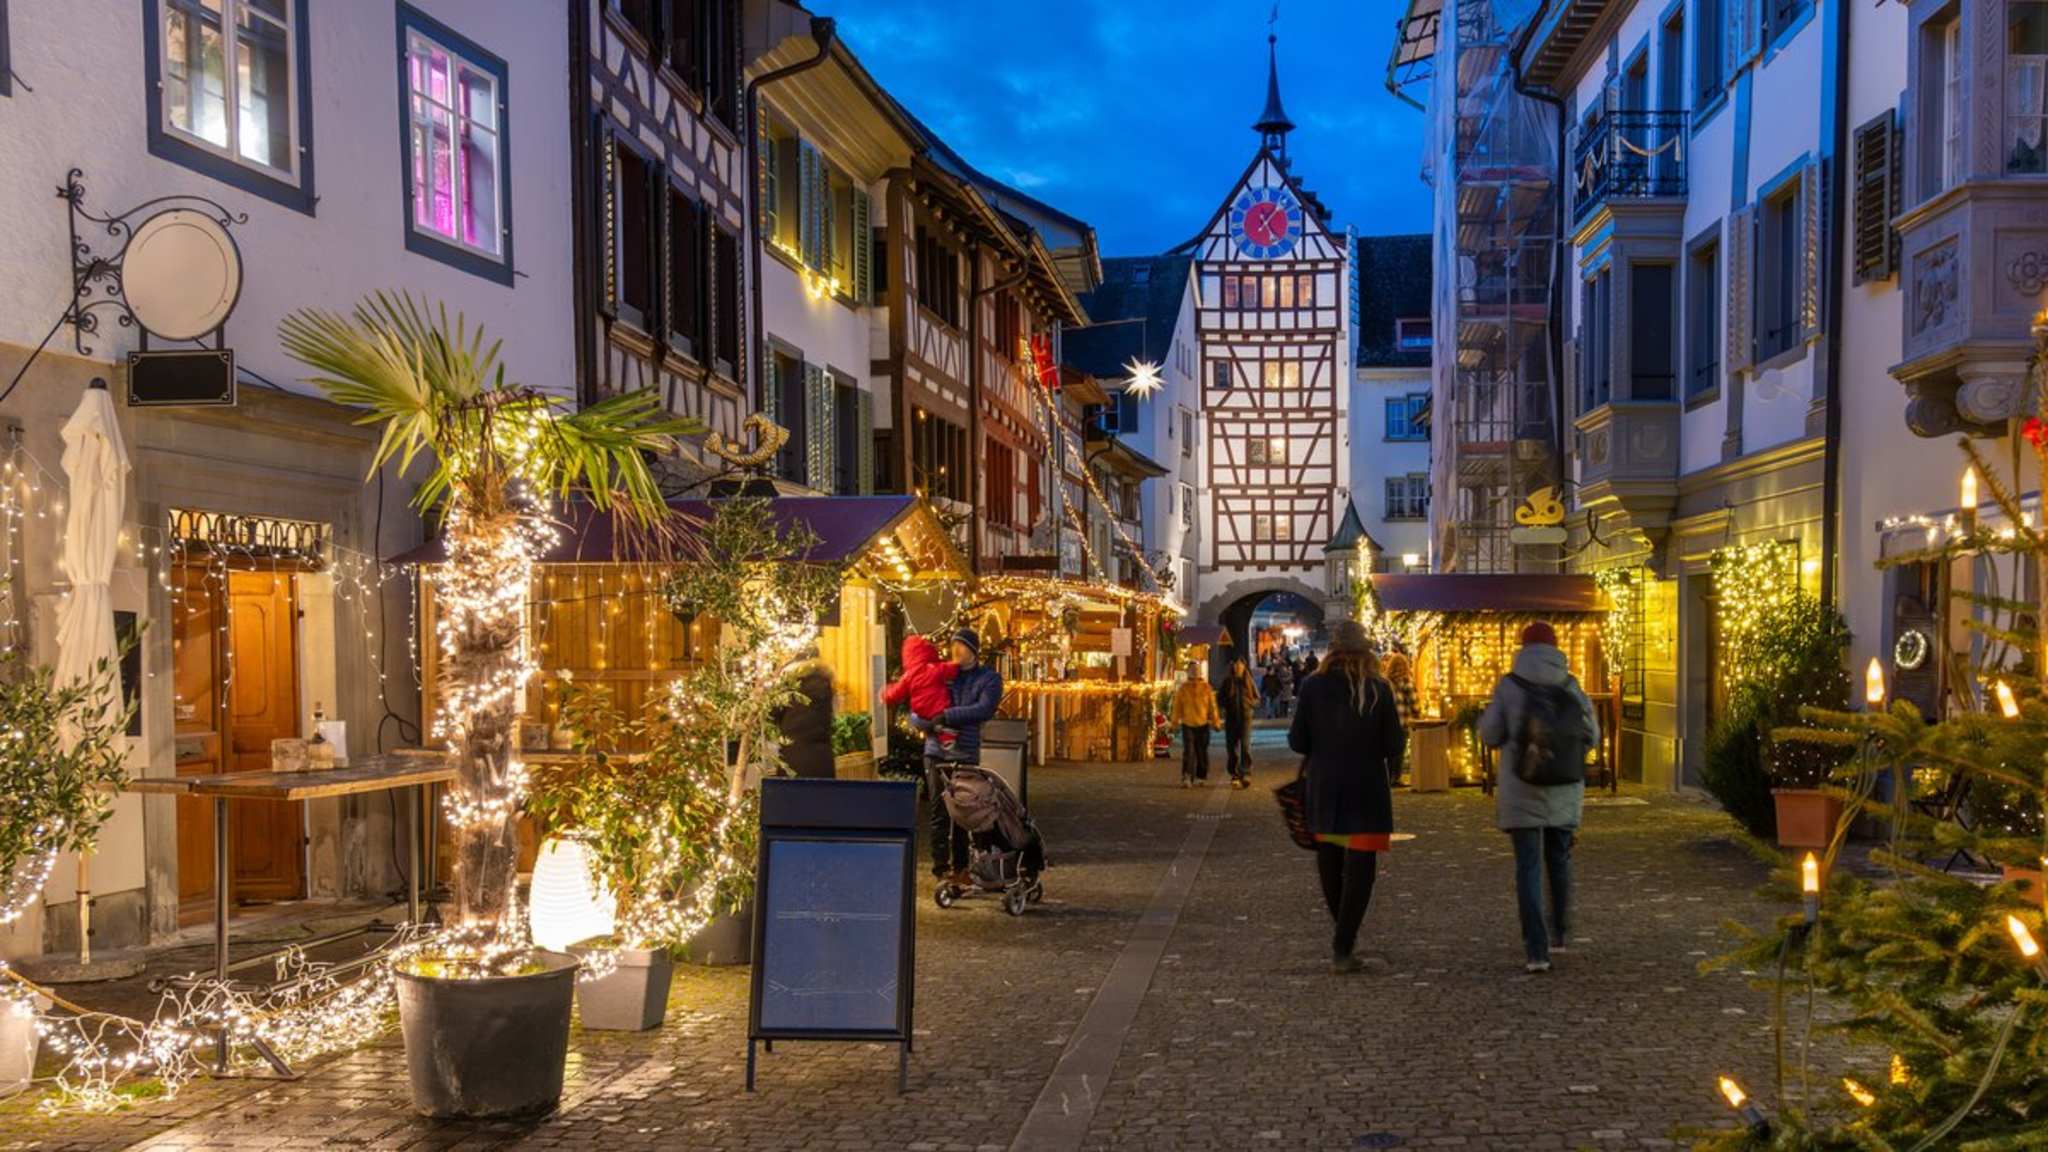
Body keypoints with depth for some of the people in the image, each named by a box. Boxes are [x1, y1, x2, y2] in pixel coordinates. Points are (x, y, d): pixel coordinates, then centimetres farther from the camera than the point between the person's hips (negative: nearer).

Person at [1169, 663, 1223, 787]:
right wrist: (1175, 720, 7)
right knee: (1188, 752, -10)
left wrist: (1215, 722, 3)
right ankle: (1186, 778, -15)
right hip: (1187, 724, -1)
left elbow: (1212, 706, 2)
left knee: (1202, 752, 8)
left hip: (1202, 724, 1)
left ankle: (1201, 776, 23)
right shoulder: (1182, 688, -2)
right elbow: (1177, 706, 5)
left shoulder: (1206, 688, -2)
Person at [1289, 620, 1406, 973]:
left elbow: (1297, 741, -5)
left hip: (1323, 788, 2)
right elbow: (1394, 745, -8)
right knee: (1359, 869, 3)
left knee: (1329, 861, 19)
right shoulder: (1378, 689, -9)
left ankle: (1343, 938, 32)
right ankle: (1342, 950, -3)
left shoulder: (1313, 686, -6)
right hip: (1366, 790, -2)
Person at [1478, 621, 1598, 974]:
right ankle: (1558, 932, 35)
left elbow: (1490, 735, -4)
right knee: (1559, 859, 22)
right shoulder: (1570, 687, -1)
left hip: (1521, 791, -2)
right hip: (1564, 791, 3)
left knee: (1528, 868, 0)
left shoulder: (1509, 686, -8)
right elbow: (1591, 736, 4)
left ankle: (1537, 951, -6)